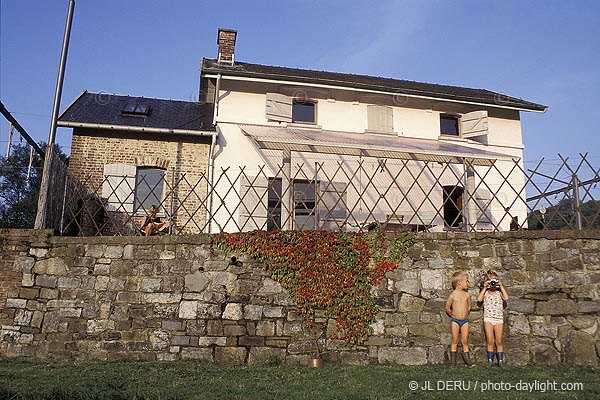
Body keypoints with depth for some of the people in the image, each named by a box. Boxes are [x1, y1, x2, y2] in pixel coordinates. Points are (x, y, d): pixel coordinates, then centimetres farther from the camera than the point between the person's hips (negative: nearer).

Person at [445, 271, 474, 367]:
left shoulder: (467, 295, 2)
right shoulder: (453, 295, -10)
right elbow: (447, 308, 0)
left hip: (465, 320, 3)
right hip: (455, 320, -3)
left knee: (465, 341, 3)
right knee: (455, 341, 2)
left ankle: (467, 359, 10)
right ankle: (453, 361, 8)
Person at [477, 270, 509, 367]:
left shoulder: (499, 292, 4)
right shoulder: (485, 293, 3)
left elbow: (506, 298, -16)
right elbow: (479, 299, -16)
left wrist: (501, 286, -14)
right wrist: (484, 288, -15)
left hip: (499, 319, 0)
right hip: (488, 319, 0)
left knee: (499, 342, 5)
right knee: (490, 341, 2)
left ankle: (500, 360, 15)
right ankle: (490, 360, 11)